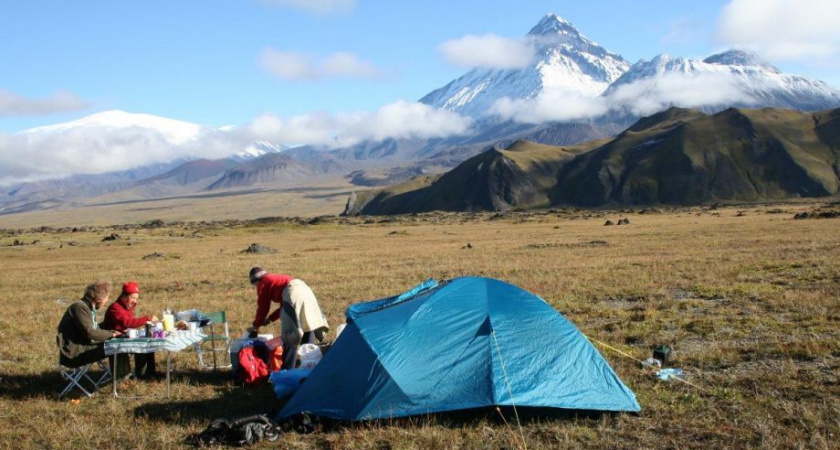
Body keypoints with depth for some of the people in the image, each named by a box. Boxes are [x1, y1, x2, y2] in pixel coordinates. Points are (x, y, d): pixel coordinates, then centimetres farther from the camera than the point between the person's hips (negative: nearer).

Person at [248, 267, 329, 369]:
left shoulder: (263, 284, 13)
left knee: (289, 335, -6)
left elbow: (263, 307, 14)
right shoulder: (276, 278, 36)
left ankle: (287, 368, -6)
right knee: (308, 327, 18)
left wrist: (256, 325, 26)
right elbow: (284, 305, 37)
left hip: (293, 295, -9)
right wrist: (270, 318, 38)